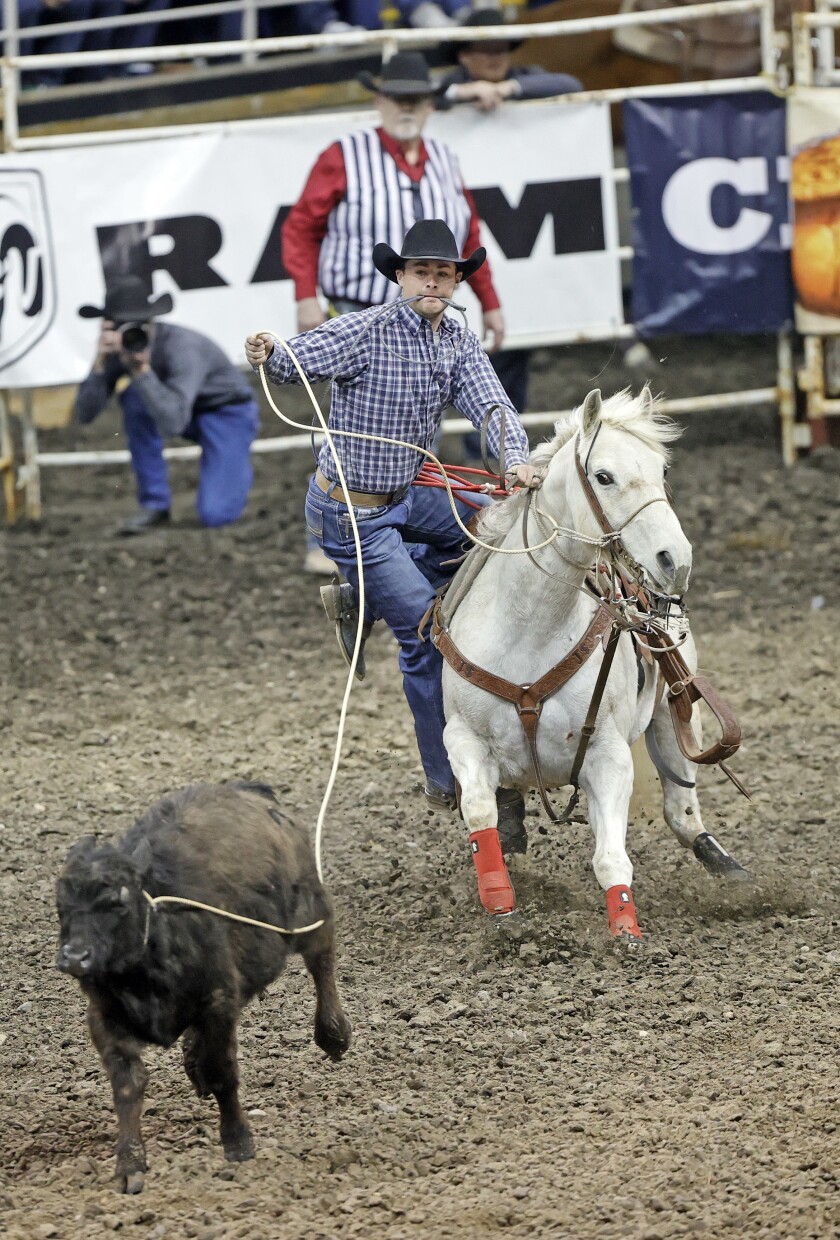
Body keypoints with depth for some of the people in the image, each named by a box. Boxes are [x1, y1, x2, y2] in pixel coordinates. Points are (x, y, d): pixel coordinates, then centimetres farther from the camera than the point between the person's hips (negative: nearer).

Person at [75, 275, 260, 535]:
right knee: (134, 396, -28)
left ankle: (236, 469, 14)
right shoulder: (117, 352, -16)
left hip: (230, 413, -6)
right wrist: (100, 366, -35)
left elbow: (172, 423, -44)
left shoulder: (183, 346, -34)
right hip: (188, 411, 6)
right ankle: (154, 505, -13)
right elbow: (85, 414, -20)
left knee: (213, 514, -24)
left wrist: (142, 370, -49)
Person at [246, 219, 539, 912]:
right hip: (351, 512, -7)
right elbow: (297, 364, -28)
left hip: (409, 495, 7)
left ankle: (362, 603, 15)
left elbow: (491, 405, -14)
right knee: (428, 632, -8)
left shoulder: (459, 341, -1)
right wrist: (266, 356, -53)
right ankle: (447, 781, 7)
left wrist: (518, 460, -34)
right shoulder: (364, 333, -19)